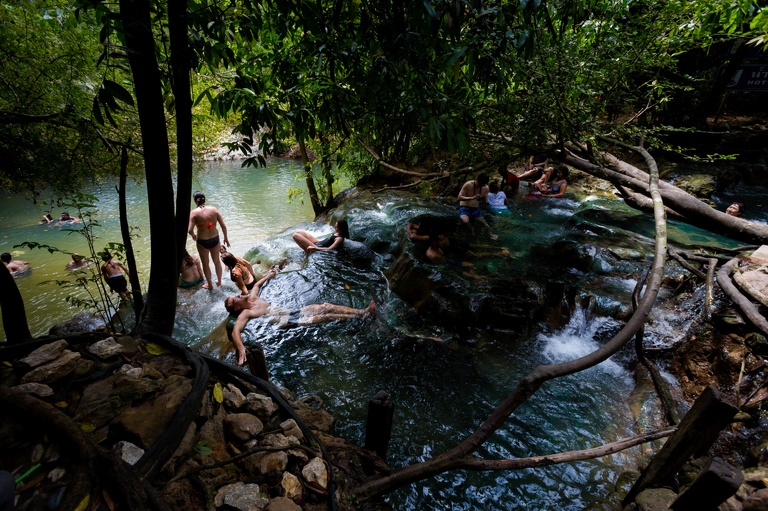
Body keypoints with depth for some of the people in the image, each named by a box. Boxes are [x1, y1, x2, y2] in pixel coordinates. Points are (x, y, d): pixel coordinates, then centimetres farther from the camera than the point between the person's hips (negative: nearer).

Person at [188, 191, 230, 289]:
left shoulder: (194, 212, -15)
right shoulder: (213, 209, -8)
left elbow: (190, 230, -21)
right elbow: (223, 226, -7)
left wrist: (193, 235, 2)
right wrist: (226, 238, 7)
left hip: (202, 241, -3)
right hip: (215, 239, 3)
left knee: (205, 263, 19)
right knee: (217, 261, 24)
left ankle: (209, 285, 34)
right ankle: (219, 281, 41)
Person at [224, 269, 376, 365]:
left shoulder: (252, 298, 14)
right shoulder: (245, 314, -9)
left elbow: (256, 284, 34)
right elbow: (235, 332, -24)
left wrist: (268, 275, 40)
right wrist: (241, 350, -42)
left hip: (292, 312, 8)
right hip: (288, 322, -8)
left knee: (326, 306, -7)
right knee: (324, 316, -21)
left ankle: (363, 311, -8)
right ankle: (357, 317, -12)